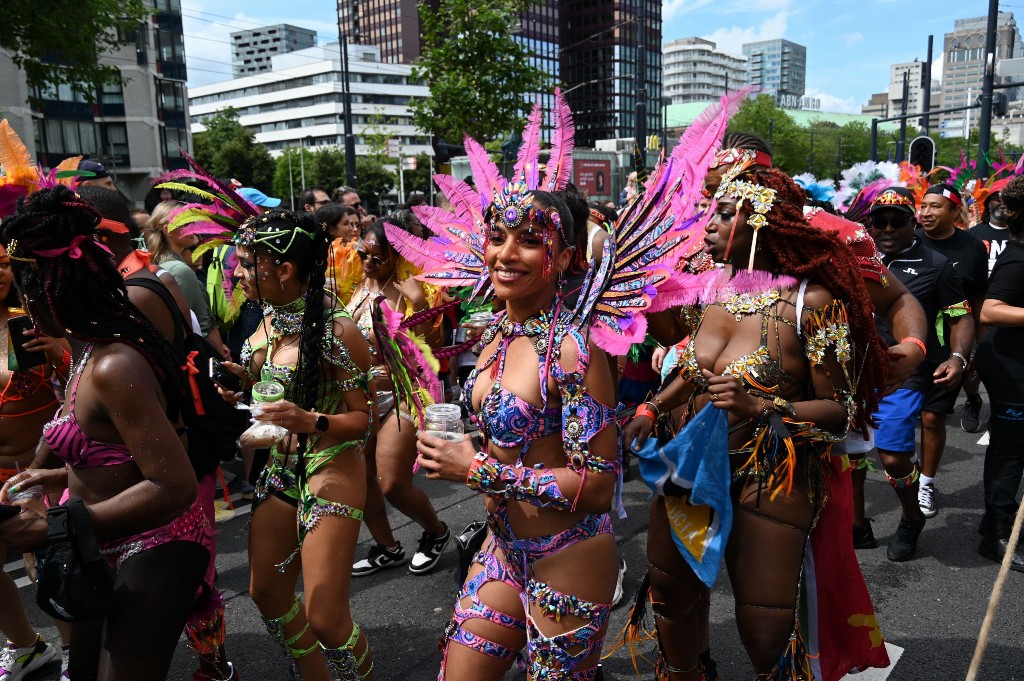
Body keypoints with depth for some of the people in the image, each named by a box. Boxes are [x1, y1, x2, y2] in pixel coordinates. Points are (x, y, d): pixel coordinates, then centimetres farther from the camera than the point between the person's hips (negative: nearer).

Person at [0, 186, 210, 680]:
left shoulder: (113, 367, -26)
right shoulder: (97, 349, 3)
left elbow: (175, 487, -29)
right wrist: (57, 476, 10)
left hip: (151, 558, -10)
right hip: (114, 553, 10)